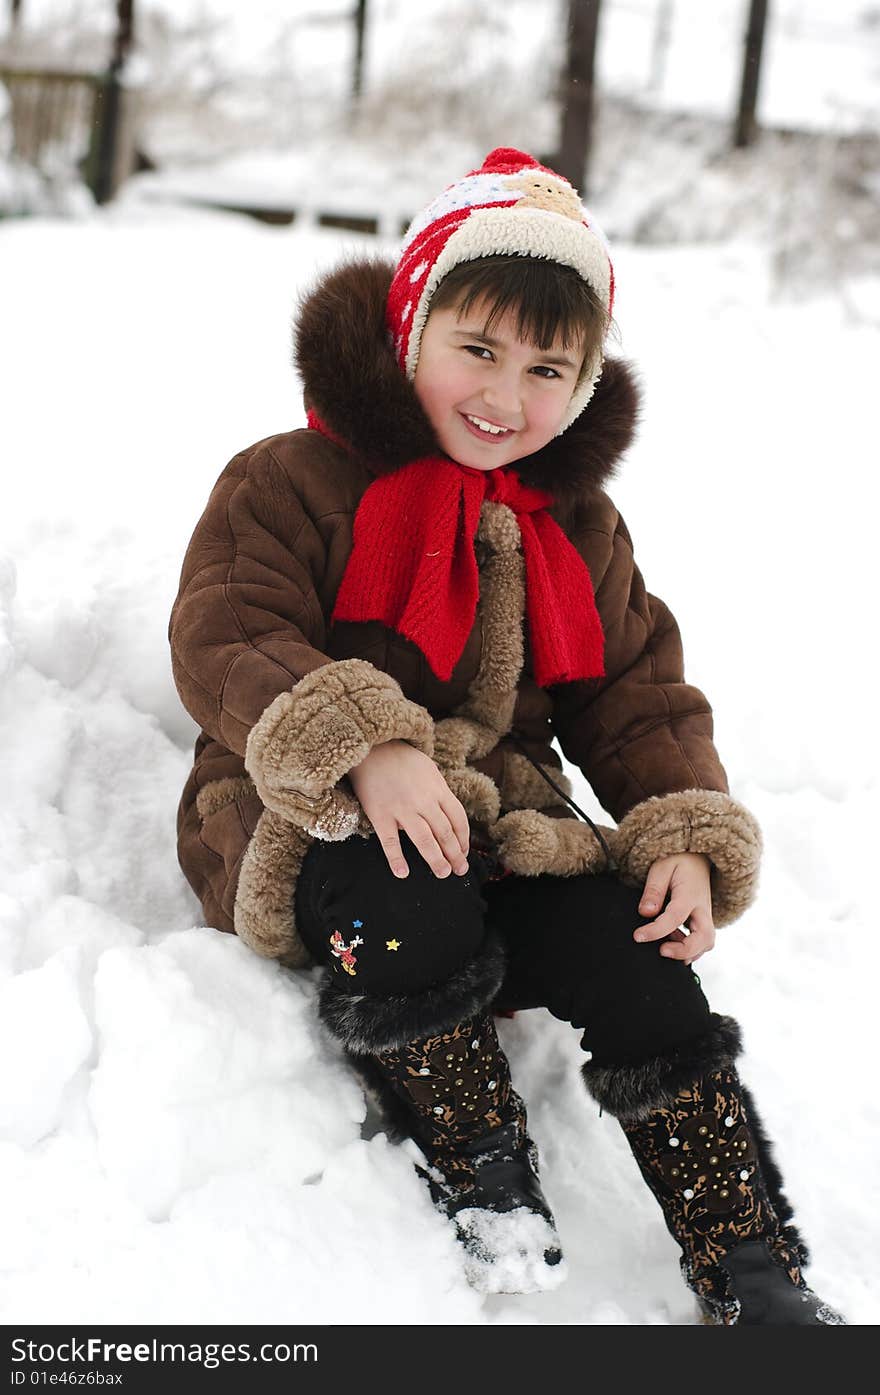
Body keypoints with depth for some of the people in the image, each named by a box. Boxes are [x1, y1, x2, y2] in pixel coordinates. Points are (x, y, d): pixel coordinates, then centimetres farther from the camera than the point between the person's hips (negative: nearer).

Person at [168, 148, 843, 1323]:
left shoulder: (580, 529, 12)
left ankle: (755, 1277, -7)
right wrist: (364, 749, -36)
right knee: (411, 910, -38)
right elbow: (226, 642, -18)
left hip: (504, 827, 5)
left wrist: (689, 840, -6)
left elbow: (638, 699, 13)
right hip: (314, 832, -4)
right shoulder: (289, 483, -5)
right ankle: (478, 1179, -13)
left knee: (640, 970, -19)